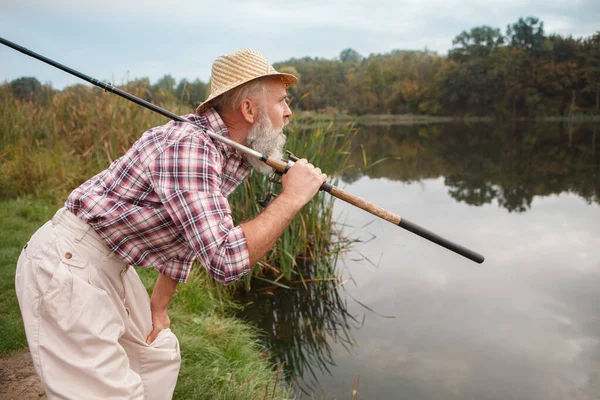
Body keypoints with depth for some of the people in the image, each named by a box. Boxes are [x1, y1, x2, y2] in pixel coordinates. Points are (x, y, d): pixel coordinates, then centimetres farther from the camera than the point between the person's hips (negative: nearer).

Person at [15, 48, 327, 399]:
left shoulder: (235, 156, 3)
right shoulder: (188, 146, -27)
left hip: (110, 266, 10)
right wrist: (291, 198, -25)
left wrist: (159, 306, 18)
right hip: (64, 263, -10)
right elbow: (226, 260, -36)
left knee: (160, 356, 20)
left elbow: (190, 235, 15)